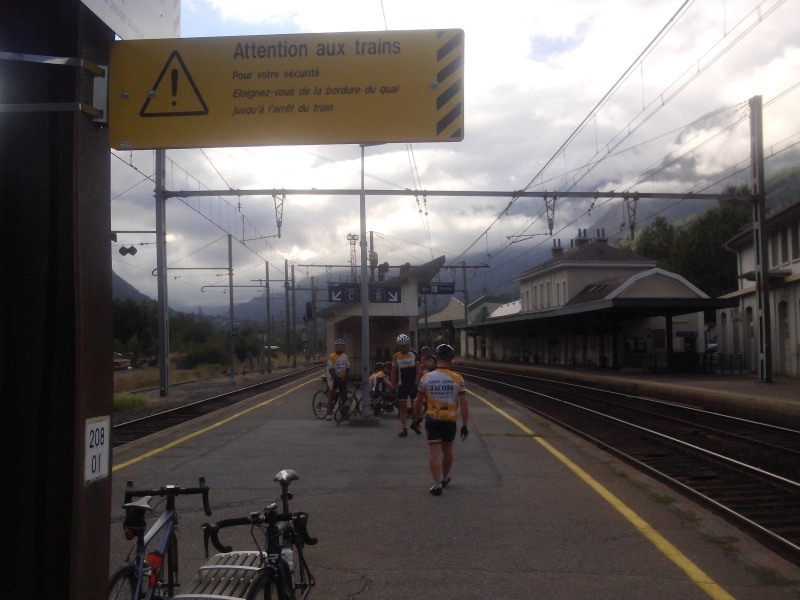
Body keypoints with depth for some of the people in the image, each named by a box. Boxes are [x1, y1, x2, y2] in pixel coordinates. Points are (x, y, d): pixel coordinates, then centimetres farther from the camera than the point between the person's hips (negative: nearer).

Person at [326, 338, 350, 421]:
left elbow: (347, 368, 7)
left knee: (344, 396, 9)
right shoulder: (331, 357, -9)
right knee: (331, 396, -1)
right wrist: (336, 378, -22)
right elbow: (331, 370, -14)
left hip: (343, 379, 5)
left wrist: (347, 376, -8)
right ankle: (329, 413, 2)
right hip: (335, 379, -5)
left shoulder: (345, 357, 7)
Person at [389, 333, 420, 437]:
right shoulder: (396, 357, 3)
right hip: (402, 385, 1)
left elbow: (418, 369, -4)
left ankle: (416, 424, 27)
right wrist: (392, 385, 4)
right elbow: (394, 372, 8)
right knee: (403, 407, 0)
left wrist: (417, 382, -11)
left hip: (413, 384, -1)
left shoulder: (414, 354, -3)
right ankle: (404, 429, 3)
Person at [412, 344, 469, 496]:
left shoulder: (426, 378, -7)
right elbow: (464, 404, -9)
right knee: (447, 450, 20)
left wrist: (417, 417, 19)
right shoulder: (458, 379, -9)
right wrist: (464, 426, -2)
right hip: (450, 420, 1)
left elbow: (418, 402, 2)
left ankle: (437, 484, -8)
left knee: (434, 452, 0)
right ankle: (445, 477, 39)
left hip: (432, 419, -1)